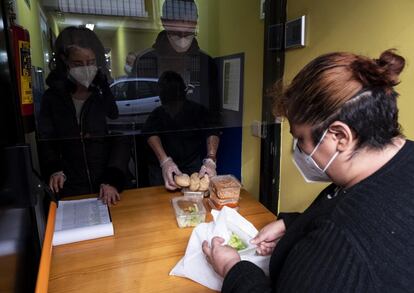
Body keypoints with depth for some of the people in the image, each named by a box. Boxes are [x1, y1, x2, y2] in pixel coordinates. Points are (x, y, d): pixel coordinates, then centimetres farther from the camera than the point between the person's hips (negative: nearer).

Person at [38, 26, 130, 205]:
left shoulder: (107, 94, -1)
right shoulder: (52, 97, 5)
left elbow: (121, 140, -7)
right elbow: (46, 142, 9)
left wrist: (113, 180, -19)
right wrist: (54, 170, -10)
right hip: (70, 189, 1)